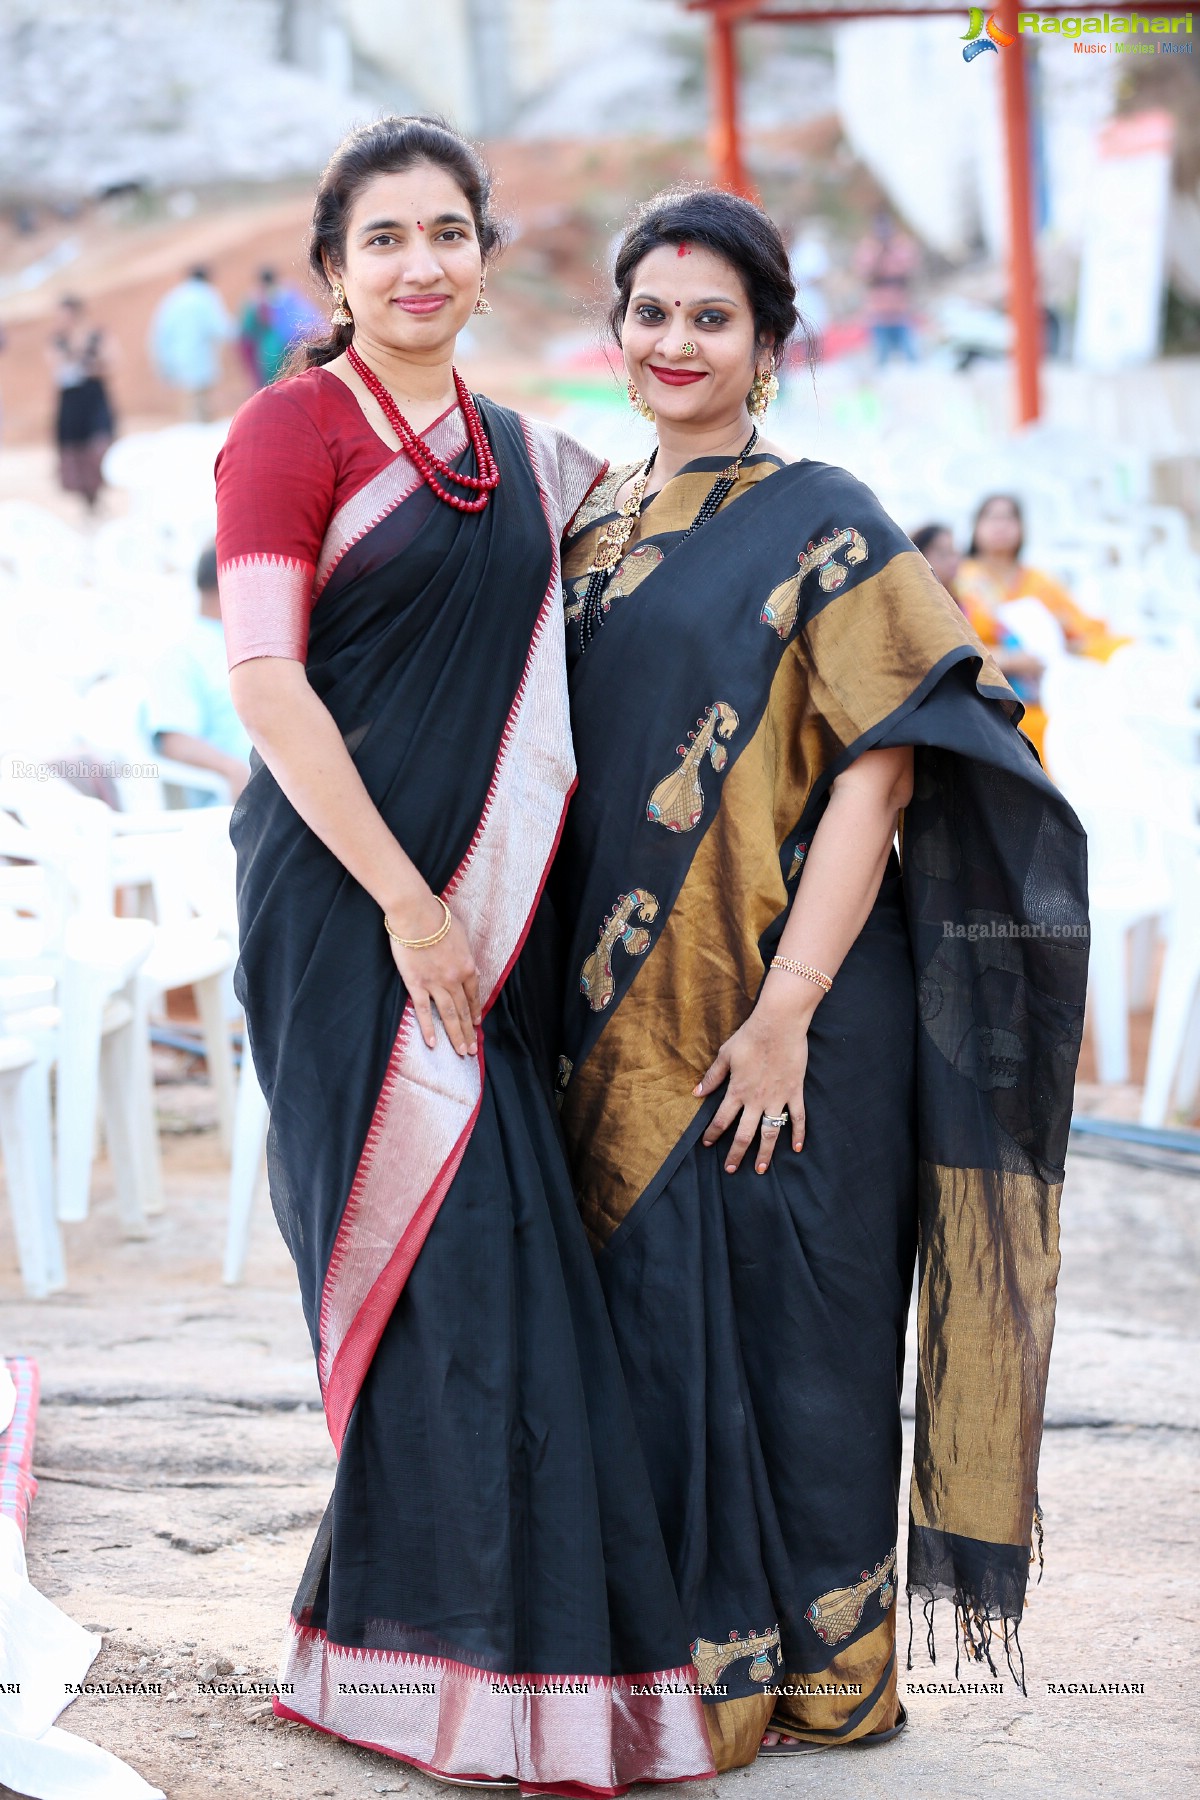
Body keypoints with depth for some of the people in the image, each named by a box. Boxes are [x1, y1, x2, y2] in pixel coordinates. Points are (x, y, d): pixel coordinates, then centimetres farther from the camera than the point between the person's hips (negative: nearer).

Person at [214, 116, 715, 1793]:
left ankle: (384, 1629, 20)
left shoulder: (530, 458, 15)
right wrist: (404, 901, -16)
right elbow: (265, 677, -11)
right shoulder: (292, 429, -4)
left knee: (502, 1259, 6)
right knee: (444, 1257, -8)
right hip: (347, 899, -6)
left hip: (490, 904, 7)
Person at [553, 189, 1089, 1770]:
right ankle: (671, 1647, 25)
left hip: (776, 1005, -6)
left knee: (782, 1320, 1)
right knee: (645, 1318, 10)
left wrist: (785, 1012, -18)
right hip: (624, 1013, 6)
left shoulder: (820, 525, -6)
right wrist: (576, 1004, 10)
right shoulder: (594, 525, 13)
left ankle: (805, 1668, 17)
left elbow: (879, 770, -12)